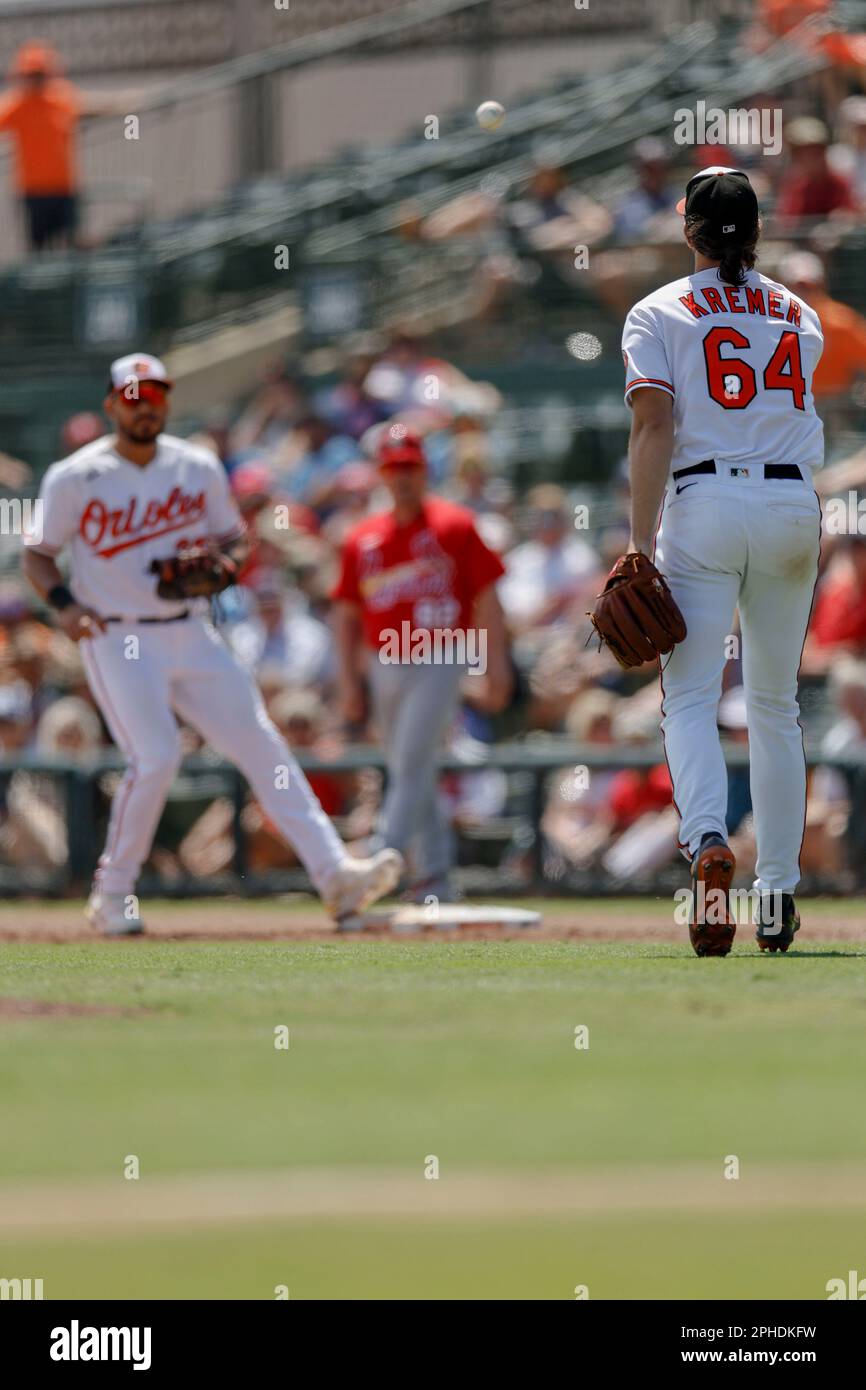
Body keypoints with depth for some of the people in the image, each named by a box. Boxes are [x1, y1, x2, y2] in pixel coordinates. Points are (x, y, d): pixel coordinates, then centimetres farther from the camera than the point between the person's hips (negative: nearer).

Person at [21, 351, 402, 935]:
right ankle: (112, 896, -1)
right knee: (155, 759, -19)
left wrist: (223, 563, -8)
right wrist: (64, 603, -18)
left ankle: (335, 873, -7)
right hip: (117, 641, -4)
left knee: (264, 747, -4)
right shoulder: (74, 480, -5)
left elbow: (233, 538, 16)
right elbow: (38, 555, 2)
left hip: (191, 636, 4)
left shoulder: (199, 469, 5)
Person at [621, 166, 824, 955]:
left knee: (691, 696, -6)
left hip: (705, 505, -3)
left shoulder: (660, 314, 2)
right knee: (776, 705, 12)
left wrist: (640, 544, -13)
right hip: (794, 505, 3)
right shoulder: (799, 317, 14)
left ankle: (708, 839, -35)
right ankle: (780, 892, 12)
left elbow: (654, 427, -10)